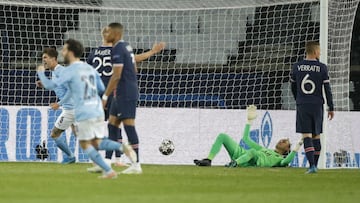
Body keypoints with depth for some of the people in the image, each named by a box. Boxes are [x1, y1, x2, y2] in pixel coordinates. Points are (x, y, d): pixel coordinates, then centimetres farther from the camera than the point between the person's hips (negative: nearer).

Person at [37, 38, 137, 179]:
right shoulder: (90, 68, 14)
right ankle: (122, 147, -12)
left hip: (84, 114, -7)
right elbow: (102, 89, 21)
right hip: (98, 112, 7)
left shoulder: (70, 71, -8)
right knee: (97, 143, 14)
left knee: (85, 145, 5)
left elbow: (51, 85, -13)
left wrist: (41, 72, 5)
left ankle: (108, 171, -4)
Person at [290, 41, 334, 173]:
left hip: (302, 106, 0)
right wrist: (331, 108, 3)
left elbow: (293, 87, 12)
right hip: (317, 106, 0)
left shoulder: (297, 67, 1)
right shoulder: (322, 68, -5)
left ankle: (312, 165, -16)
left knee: (307, 135, -4)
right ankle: (315, 165, 18)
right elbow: (327, 89, -4)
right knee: (316, 135, 12)